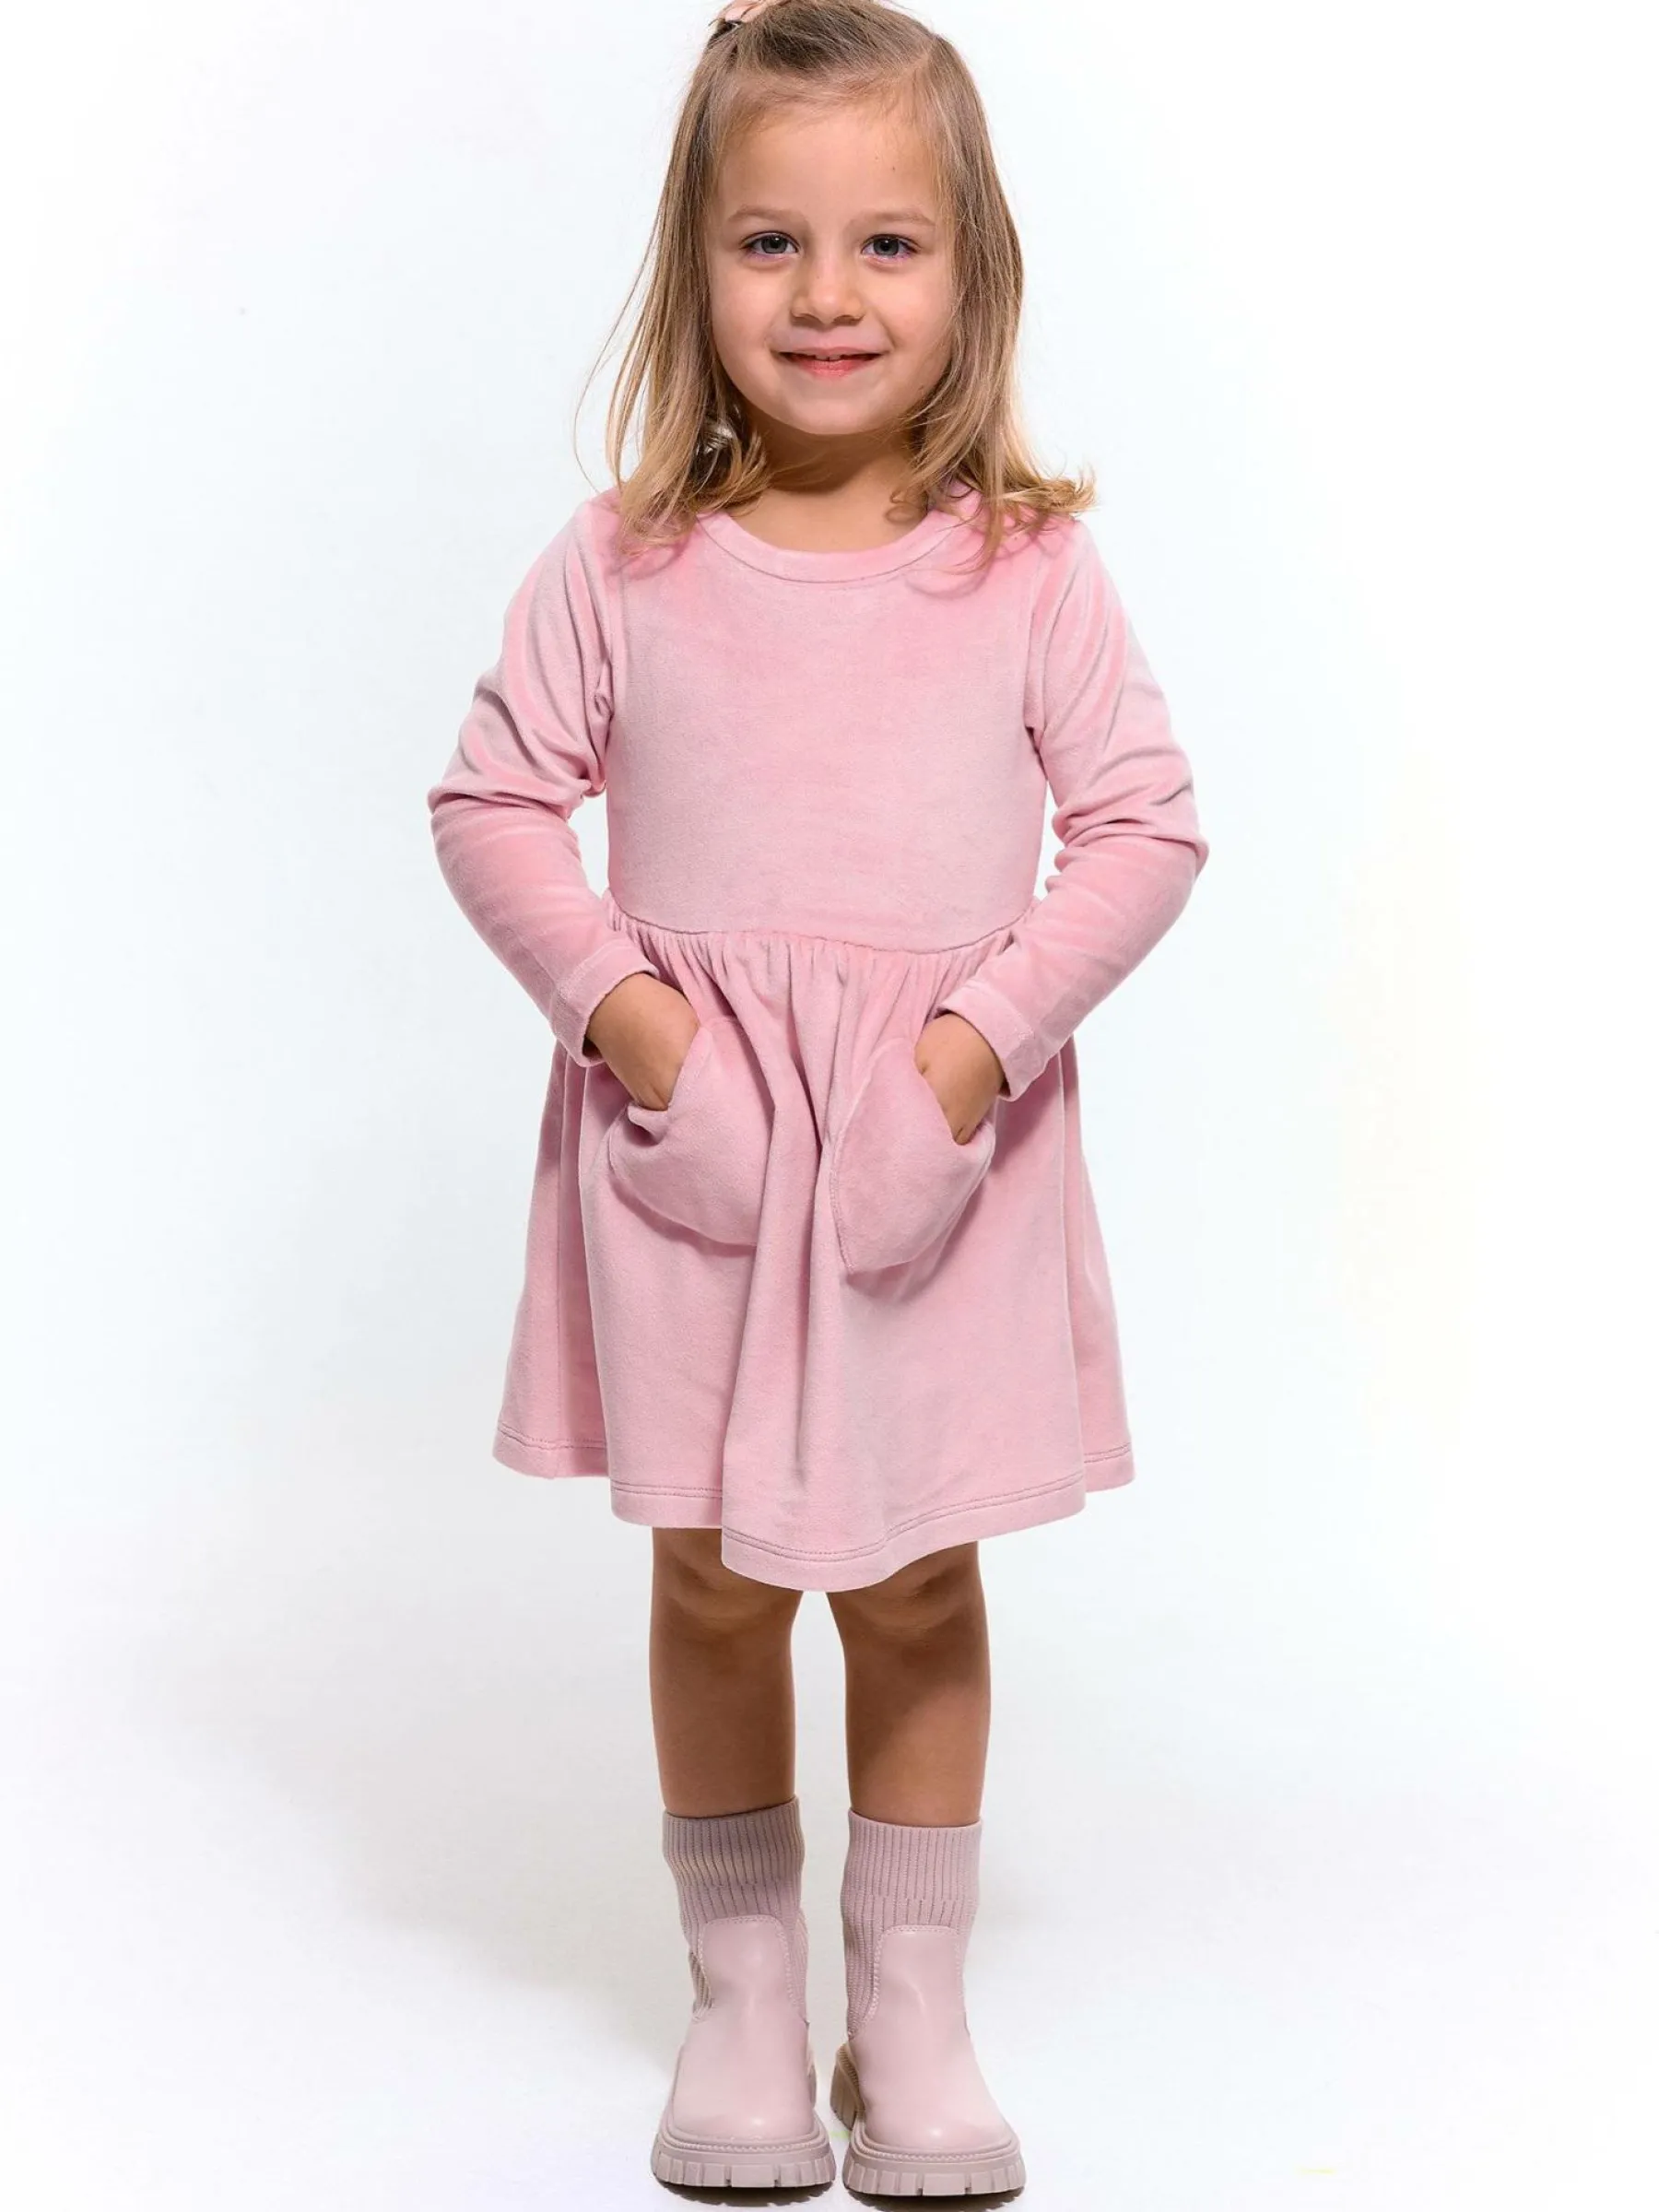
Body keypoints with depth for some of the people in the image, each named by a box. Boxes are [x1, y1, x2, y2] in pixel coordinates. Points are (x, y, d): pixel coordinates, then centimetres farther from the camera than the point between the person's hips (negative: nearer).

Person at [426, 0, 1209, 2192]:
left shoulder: (1031, 564, -4)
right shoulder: (622, 566, -4)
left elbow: (1143, 822, -2)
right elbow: (496, 802, 1)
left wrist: (983, 1045, -13)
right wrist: (626, 1013, -12)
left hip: (951, 1138, 0)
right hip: (689, 1137, 0)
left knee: (919, 1587, 9)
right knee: (716, 1582, 11)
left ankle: (914, 2009, 28)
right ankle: (740, 1990, 30)